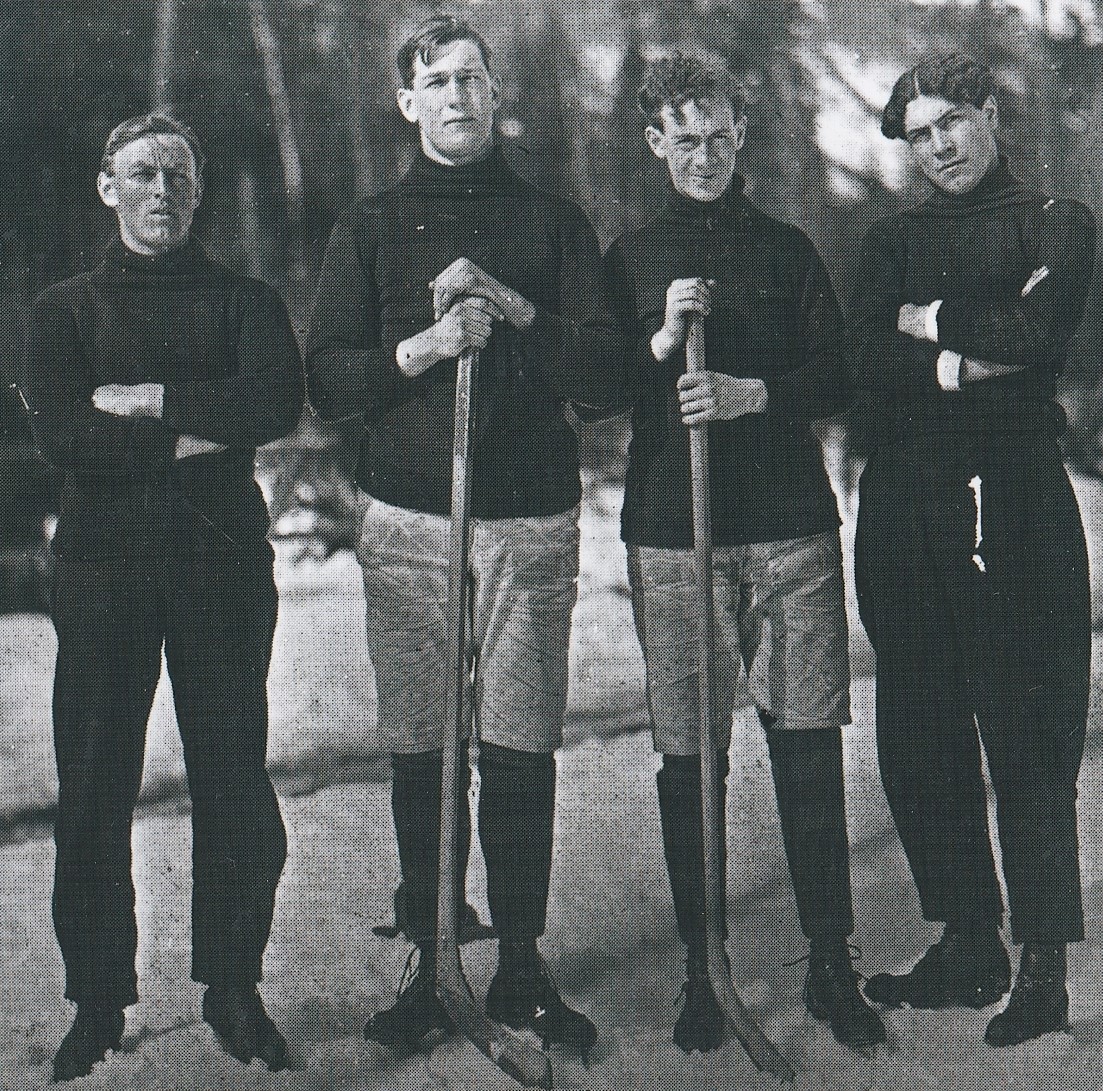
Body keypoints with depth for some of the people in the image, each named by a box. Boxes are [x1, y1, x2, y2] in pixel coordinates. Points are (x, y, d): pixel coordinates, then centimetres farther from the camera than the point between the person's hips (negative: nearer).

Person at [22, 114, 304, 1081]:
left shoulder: (245, 301, 13)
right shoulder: (65, 309, 13)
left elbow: (279, 401, -8)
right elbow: (64, 436, -4)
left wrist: (144, 400, -9)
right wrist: (192, 434, -10)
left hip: (222, 563, 0)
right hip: (104, 565, 0)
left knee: (234, 783, 1)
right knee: (94, 790, 1)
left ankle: (234, 988, 13)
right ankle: (98, 1000, 12)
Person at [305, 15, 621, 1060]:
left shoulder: (553, 223, 13)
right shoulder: (369, 229, 13)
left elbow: (606, 368, 3)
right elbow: (327, 379, 3)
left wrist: (512, 309, -10)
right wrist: (428, 345, -12)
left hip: (532, 521, 0)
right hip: (408, 518, 0)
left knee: (522, 753, -1)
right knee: (419, 753, 0)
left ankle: (521, 967, 8)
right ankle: (424, 964, 10)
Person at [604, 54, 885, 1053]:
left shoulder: (788, 251, 14)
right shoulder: (630, 258, 14)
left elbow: (834, 379, 6)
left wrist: (750, 392, -10)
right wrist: (663, 342, -9)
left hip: (789, 528, 0)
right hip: (671, 531, 0)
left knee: (808, 745, -3)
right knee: (688, 757, 0)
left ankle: (832, 965, 6)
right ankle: (701, 971, 10)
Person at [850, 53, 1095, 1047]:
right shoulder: (893, 242, 20)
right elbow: (870, 362, 2)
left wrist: (929, 320, -1)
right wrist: (976, 357, -9)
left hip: (1014, 504, -4)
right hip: (903, 507, 5)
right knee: (917, 742, 6)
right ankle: (967, 945, 19)